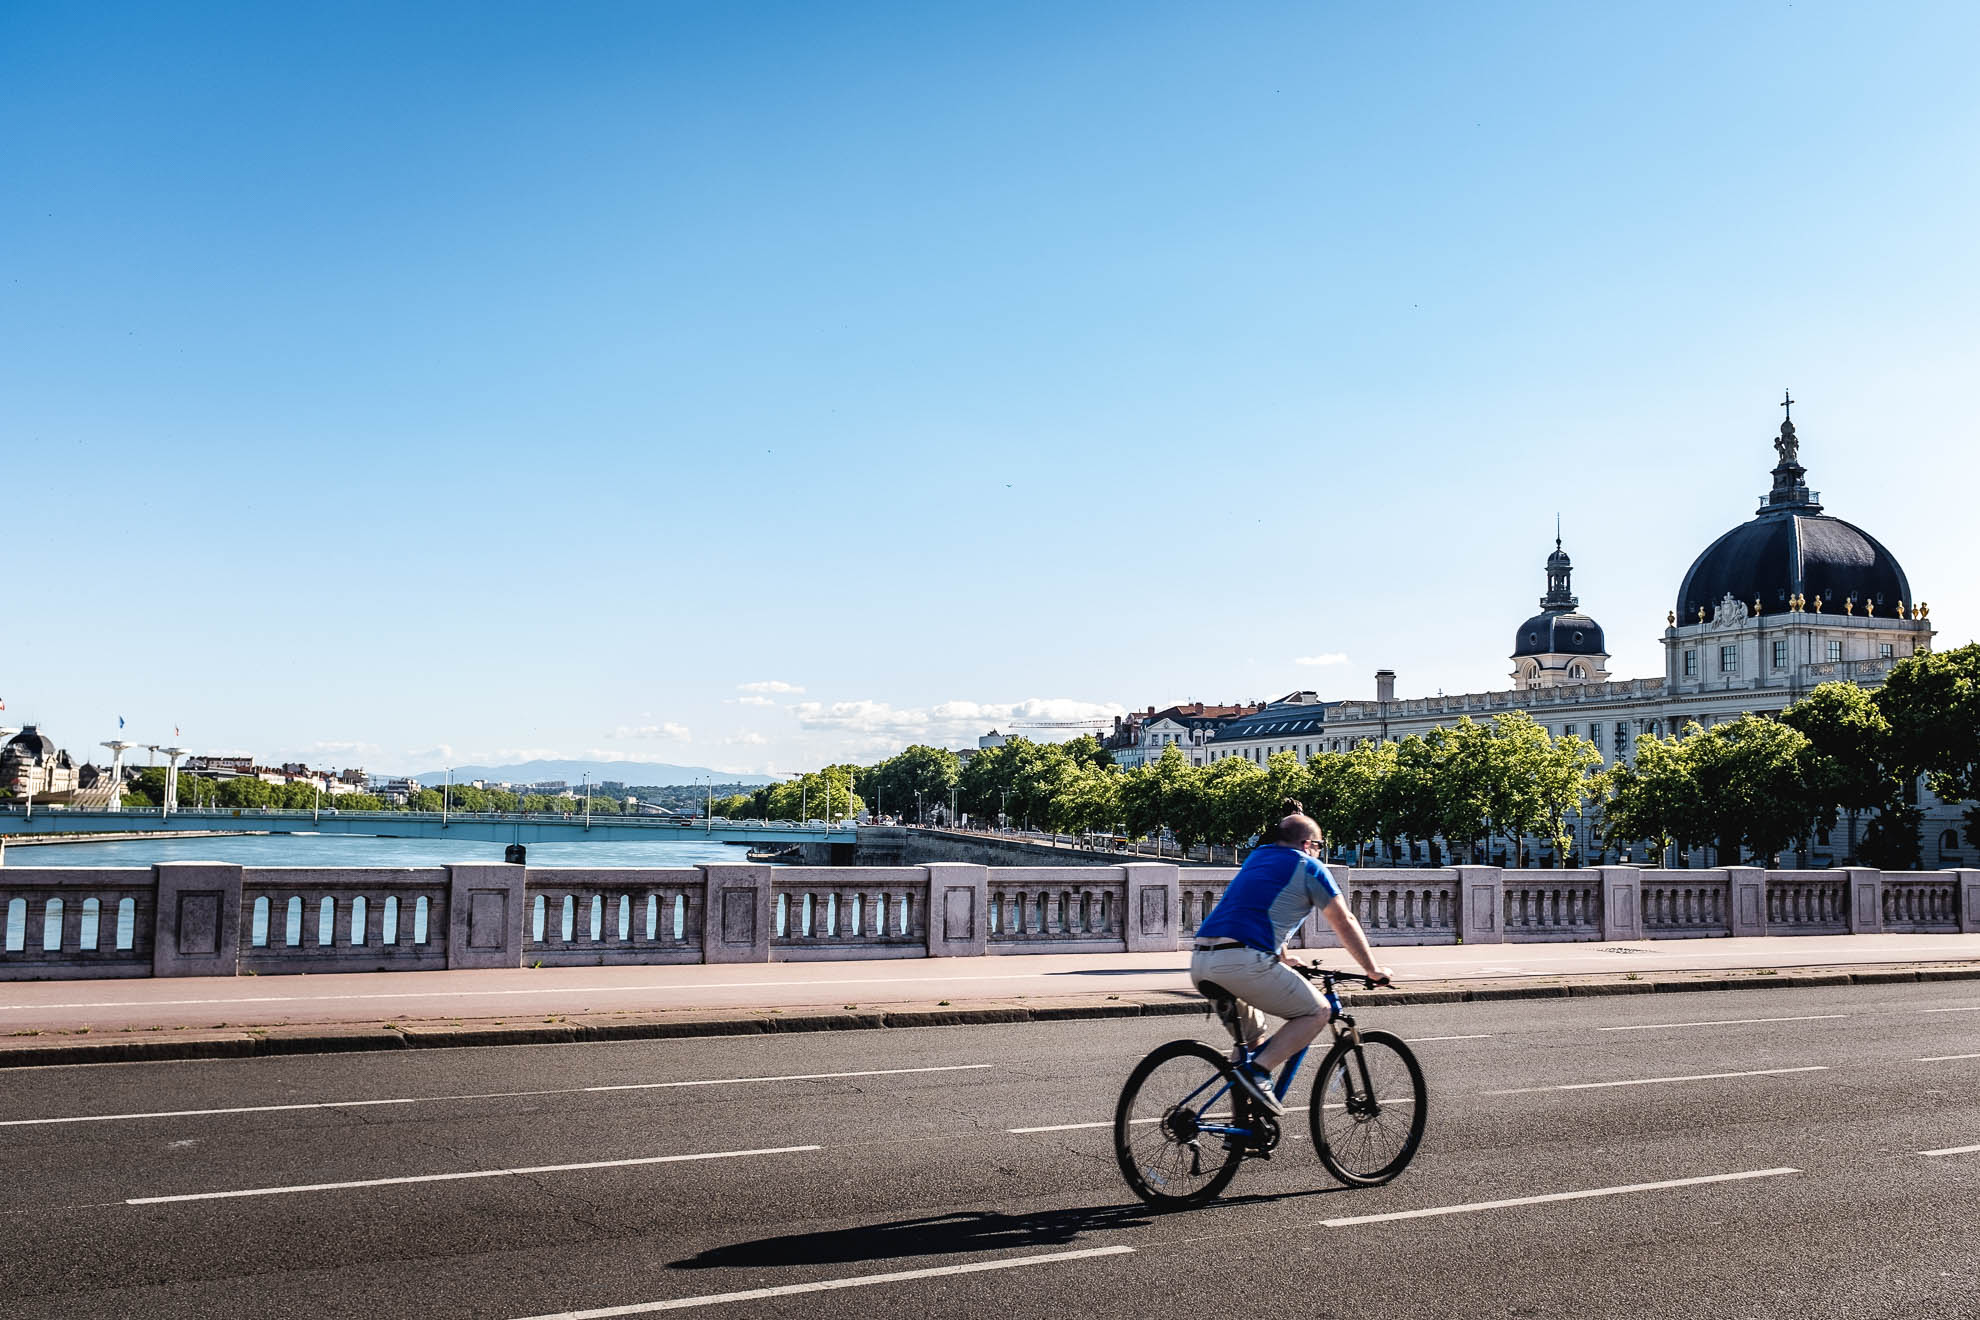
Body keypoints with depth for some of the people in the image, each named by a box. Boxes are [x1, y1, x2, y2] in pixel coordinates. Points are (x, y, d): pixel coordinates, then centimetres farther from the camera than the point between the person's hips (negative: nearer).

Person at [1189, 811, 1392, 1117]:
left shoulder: (1256, 856, 29)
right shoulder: (1308, 868, 9)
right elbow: (1345, 923, 12)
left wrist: (1284, 962, 53)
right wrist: (1373, 970, 23)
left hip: (1201, 963, 8)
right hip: (1241, 961, -8)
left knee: (1251, 1036, 26)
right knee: (1317, 1012, 7)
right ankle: (1258, 1071, -10)